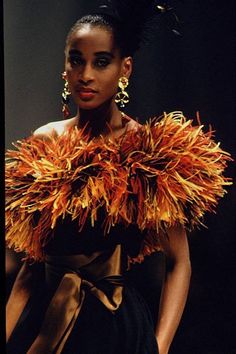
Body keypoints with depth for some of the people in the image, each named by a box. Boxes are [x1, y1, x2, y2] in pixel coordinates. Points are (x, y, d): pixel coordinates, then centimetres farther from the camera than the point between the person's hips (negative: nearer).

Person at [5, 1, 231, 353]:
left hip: (114, 324, -3)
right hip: (41, 319, 3)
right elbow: (33, 256, 6)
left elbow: (178, 261, -5)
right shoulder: (45, 143, 1)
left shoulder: (151, 149, -8)